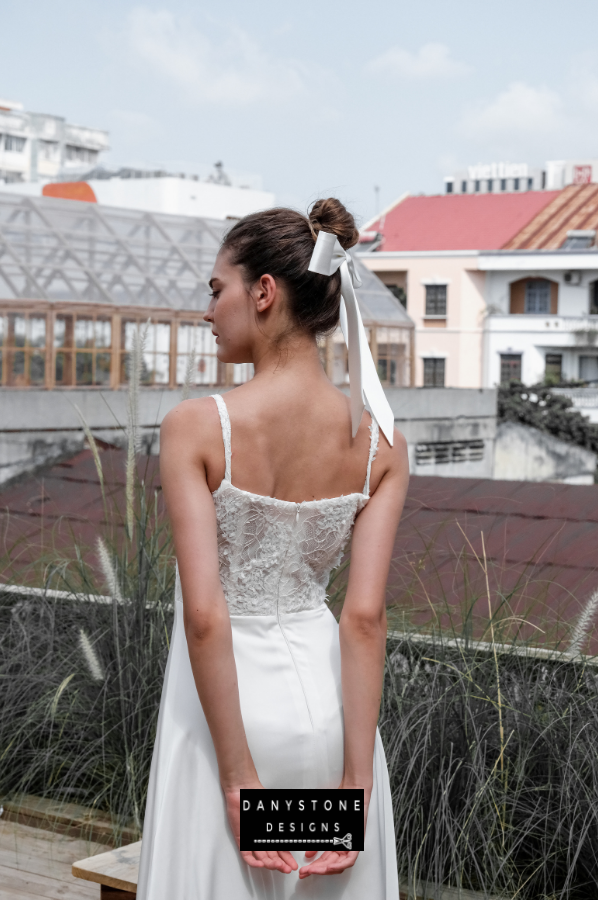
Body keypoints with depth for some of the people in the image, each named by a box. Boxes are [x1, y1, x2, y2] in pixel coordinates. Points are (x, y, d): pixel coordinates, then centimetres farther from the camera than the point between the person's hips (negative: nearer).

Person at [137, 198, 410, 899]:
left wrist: (238, 778, -14)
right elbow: (366, 616, -11)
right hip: (326, 697, 4)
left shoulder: (196, 427, -16)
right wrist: (356, 781, -9)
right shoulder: (378, 442, -7)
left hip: (228, 702, -3)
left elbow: (204, 614, -20)